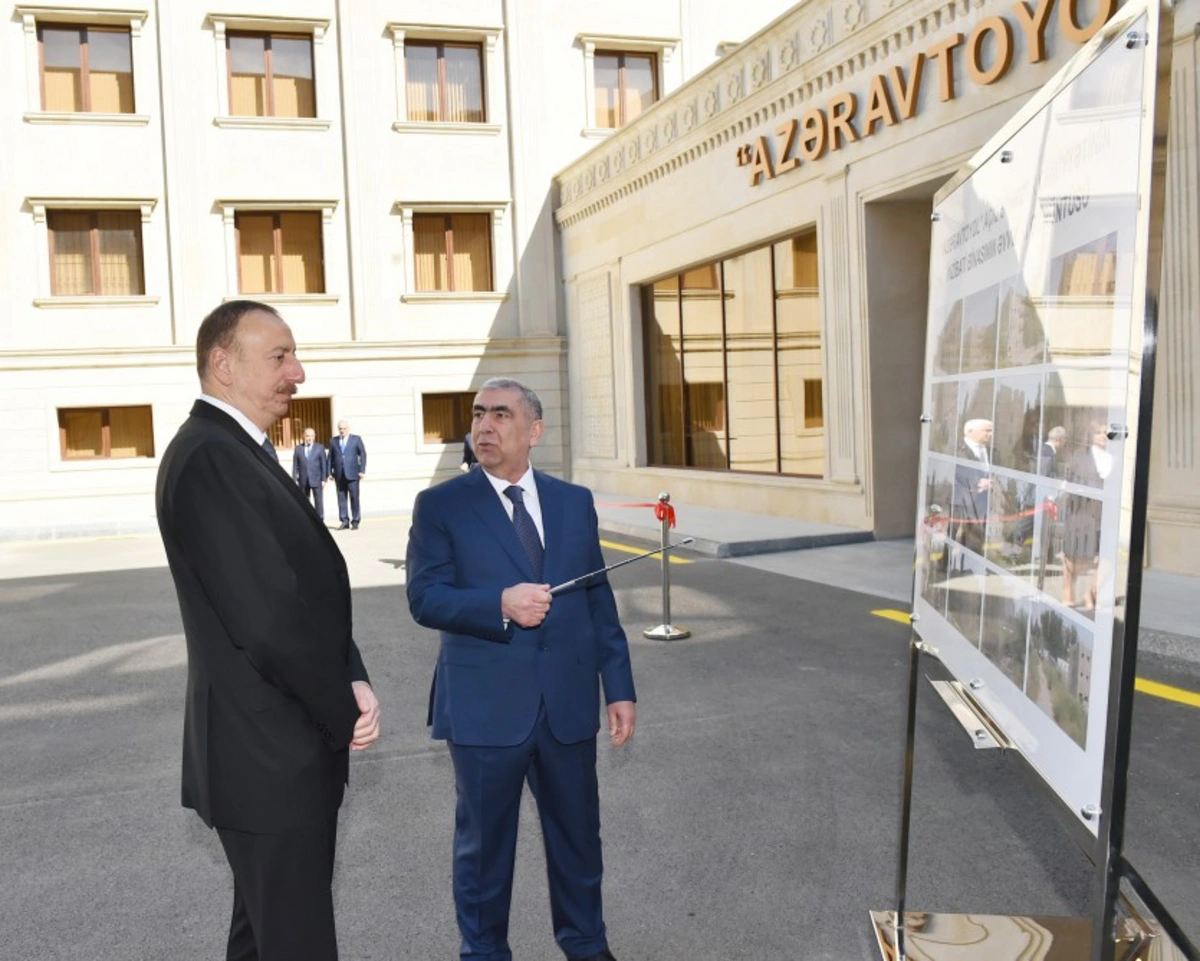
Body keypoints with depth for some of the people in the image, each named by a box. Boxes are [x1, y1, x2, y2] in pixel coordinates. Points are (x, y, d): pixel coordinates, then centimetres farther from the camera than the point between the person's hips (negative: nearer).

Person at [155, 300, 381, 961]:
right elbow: (266, 618, -25)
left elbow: (310, 590, 9)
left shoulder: (241, 453, 12)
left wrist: (352, 683, -6)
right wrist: (347, 714, -13)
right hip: (268, 757, -10)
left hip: (283, 751, 10)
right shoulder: (208, 457, -20)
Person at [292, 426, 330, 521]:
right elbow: (295, 465, 5)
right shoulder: (298, 448, 6)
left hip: (316, 480, -2)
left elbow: (324, 464, 1)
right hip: (303, 480, 2)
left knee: (319, 501, -3)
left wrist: (324, 479, -5)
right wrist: (294, 479, -1)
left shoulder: (320, 448, 3)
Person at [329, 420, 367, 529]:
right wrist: (330, 472, 4)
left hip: (352, 474, -2)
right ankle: (344, 521, 7)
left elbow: (363, 454, 2)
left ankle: (355, 521, 4)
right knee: (341, 498, 2)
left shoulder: (356, 439, 5)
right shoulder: (333, 441, 11)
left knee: (354, 498, -2)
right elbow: (330, 457, 11)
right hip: (339, 474, 2)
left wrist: (362, 470, -5)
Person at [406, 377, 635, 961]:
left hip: (568, 704, 3)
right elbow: (424, 598, -10)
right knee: (484, 842, 12)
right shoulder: (441, 506, -2)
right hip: (485, 708, -3)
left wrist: (619, 687, 6)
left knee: (578, 836, 16)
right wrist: (501, 605, -24)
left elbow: (599, 601, 8)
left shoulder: (575, 502, 8)